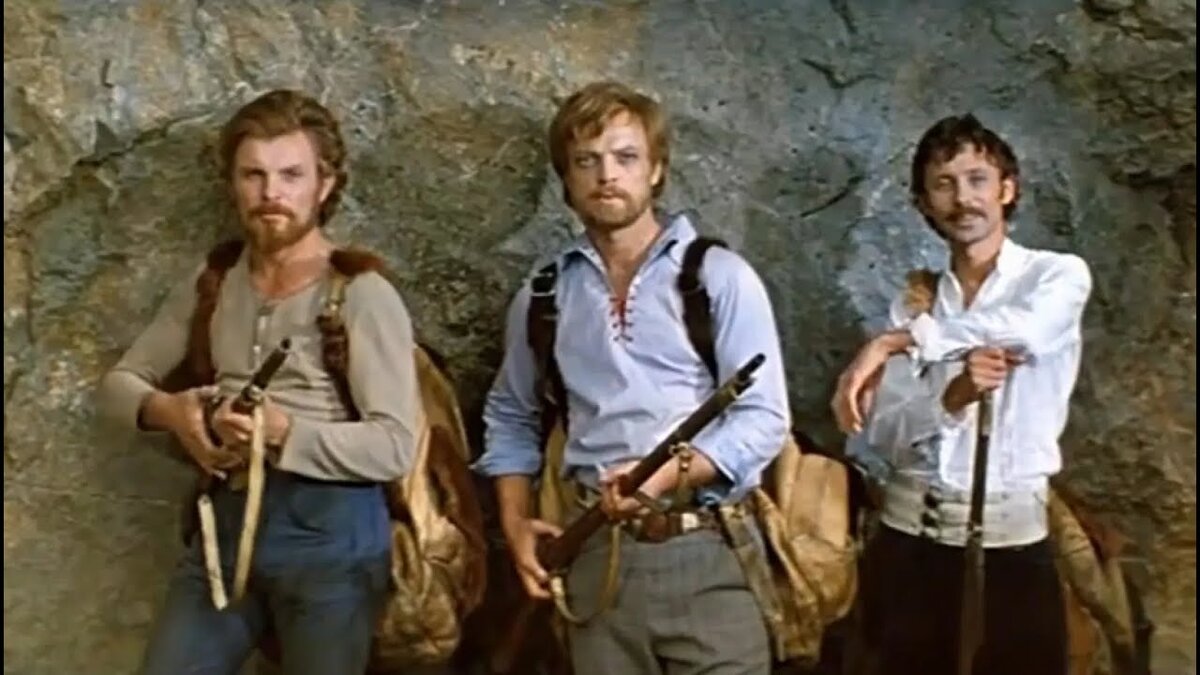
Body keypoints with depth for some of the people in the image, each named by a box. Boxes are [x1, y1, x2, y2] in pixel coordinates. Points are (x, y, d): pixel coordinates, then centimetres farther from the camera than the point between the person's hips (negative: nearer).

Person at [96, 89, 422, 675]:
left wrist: (282, 433, -25)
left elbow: (395, 447, -15)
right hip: (225, 520, 5)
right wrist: (168, 409, -8)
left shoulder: (361, 293, -11)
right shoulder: (211, 282, 8)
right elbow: (120, 382, 14)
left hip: (329, 529, -5)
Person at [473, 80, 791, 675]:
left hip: (708, 552, -3)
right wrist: (516, 523, 7)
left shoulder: (720, 275, -1)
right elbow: (510, 417, 20)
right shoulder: (543, 294, 10)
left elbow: (764, 418, -6)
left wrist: (674, 474, -20)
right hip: (595, 556, 3)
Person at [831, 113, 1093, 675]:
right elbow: (876, 437, -2)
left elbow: (1022, 330, -25)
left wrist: (895, 342, -18)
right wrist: (952, 396, -20)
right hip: (907, 536, 3)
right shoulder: (915, 303, 8)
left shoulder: (1059, 275, 0)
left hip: (1010, 539, -3)